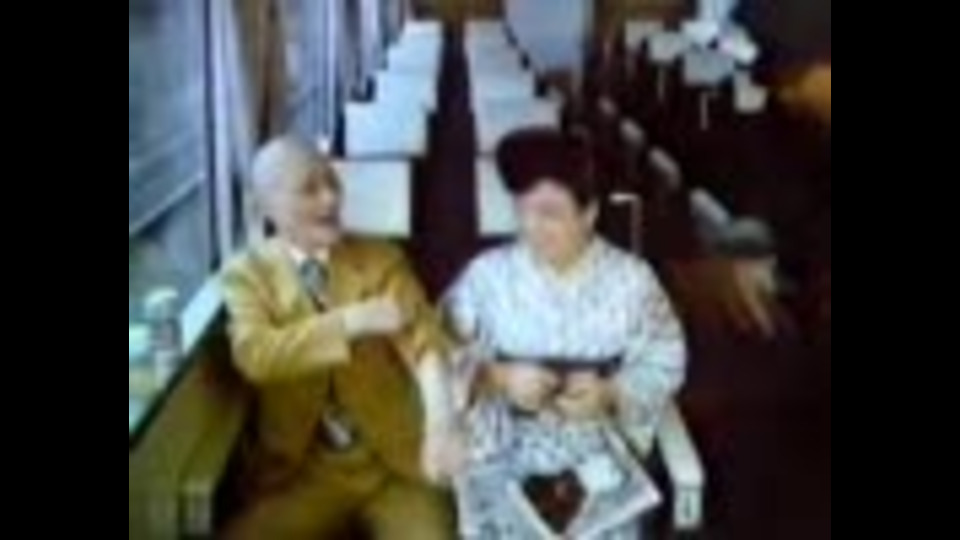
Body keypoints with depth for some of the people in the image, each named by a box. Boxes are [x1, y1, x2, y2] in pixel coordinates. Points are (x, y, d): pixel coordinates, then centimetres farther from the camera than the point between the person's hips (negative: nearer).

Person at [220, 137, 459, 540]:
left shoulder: (382, 260, 6)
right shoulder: (247, 273, 3)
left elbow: (424, 340, -9)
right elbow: (254, 355, -14)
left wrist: (440, 419, -29)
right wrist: (351, 322, -20)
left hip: (397, 461, 0)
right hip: (300, 470, 0)